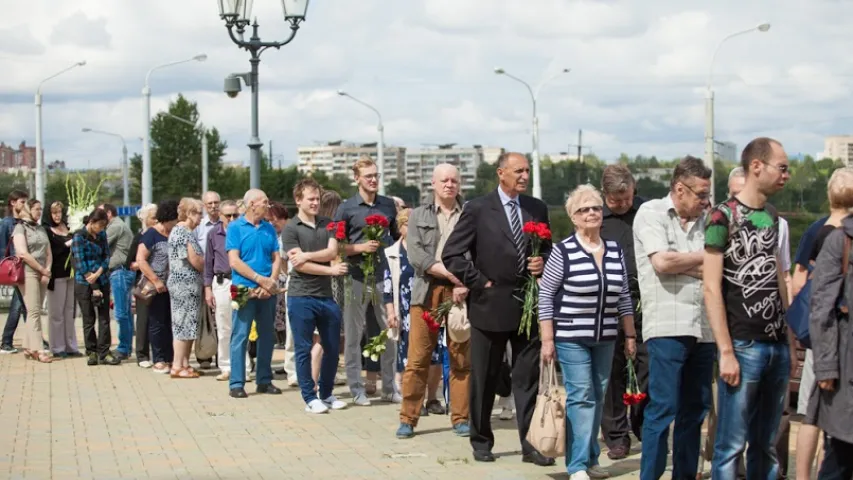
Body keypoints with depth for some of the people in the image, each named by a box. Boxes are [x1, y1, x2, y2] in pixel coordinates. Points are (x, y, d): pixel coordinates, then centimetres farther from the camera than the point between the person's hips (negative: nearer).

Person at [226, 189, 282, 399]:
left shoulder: (269, 228, 10)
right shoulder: (235, 227, -3)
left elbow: (276, 258, 7)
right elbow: (234, 262, -9)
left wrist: (270, 282, -9)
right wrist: (260, 279, -13)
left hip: (267, 291, 5)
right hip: (244, 289, -5)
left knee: (267, 335, 9)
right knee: (240, 336, -3)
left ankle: (264, 380, 19)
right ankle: (236, 383, 0)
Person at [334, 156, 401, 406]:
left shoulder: (389, 205, 9)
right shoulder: (346, 208, -1)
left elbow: (397, 236, 21)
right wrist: (360, 248, -14)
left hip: (383, 275, 3)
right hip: (356, 277, -3)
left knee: (391, 331, 5)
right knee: (354, 335, 2)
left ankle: (389, 387, 16)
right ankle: (357, 389, 11)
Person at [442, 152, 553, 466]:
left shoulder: (537, 209, 8)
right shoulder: (478, 210, -5)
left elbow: (547, 249, 17)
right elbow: (452, 254, -6)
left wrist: (543, 262, -5)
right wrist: (479, 282, -10)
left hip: (528, 306, 3)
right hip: (490, 306, -3)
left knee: (529, 379, 3)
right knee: (484, 380, 8)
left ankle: (531, 445, 7)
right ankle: (481, 442, 21)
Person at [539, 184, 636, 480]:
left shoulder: (615, 251, 7)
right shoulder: (563, 251, -7)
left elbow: (624, 297, 13)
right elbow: (545, 296, -6)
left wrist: (630, 336, 10)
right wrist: (547, 340, -9)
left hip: (605, 338, 5)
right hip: (571, 337, -5)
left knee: (597, 397, 9)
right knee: (581, 397, -8)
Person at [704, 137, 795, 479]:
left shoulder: (772, 217, 14)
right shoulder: (723, 217, -7)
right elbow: (711, 288, -11)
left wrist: (789, 341, 14)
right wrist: (726, 353, -15)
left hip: (777, 345, 7)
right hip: (744, 346, -7)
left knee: (765, 445, 12)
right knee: (731, 444, -4)